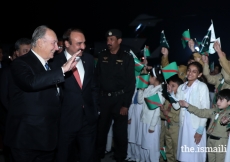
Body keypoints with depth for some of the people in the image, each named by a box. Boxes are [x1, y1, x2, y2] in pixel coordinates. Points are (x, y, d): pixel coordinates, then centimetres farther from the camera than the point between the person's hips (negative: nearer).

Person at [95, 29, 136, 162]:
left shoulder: (127, 58, -4)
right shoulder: (102, 56, 6)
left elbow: (131, 82, -6)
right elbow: (97, 77, 5)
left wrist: (126, 104, -11)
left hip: (120, 98, -2)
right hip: (104, 98, 3)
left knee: (120, 132, 6)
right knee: (101, 130, 10)